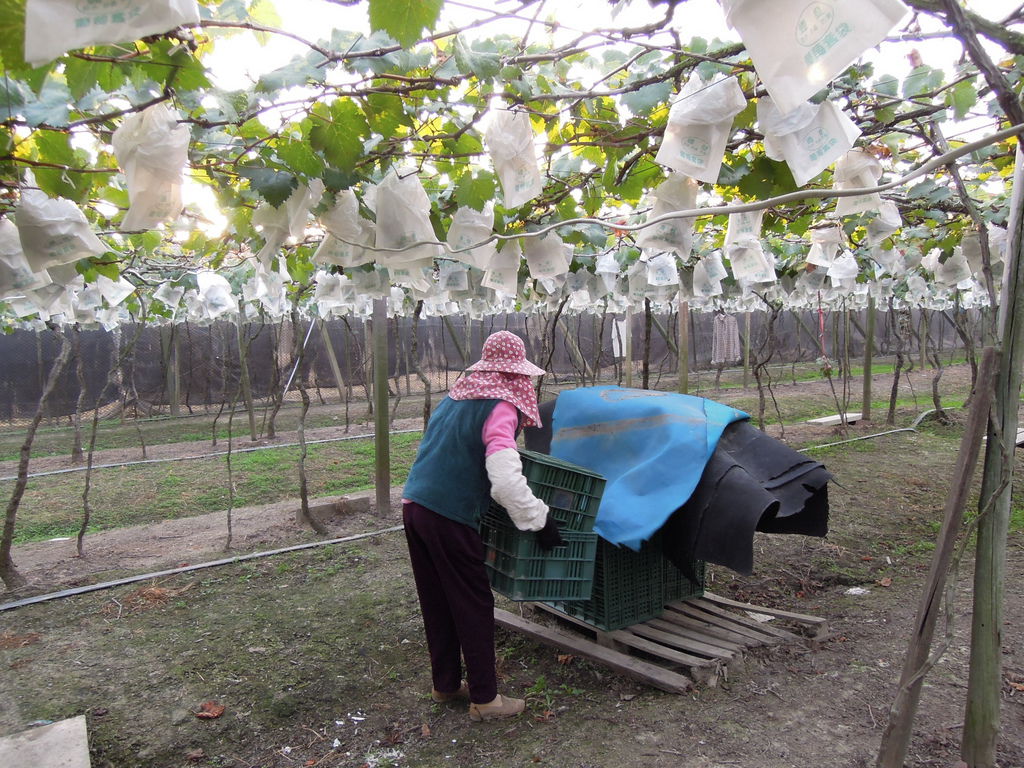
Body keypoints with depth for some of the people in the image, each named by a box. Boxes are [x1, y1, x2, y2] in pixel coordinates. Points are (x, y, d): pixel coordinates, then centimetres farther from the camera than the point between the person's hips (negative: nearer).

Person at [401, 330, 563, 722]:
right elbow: (506, 479, -24)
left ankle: (445, 684, 33)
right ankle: (484, 698, 16)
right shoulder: (500, 407, -12)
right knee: (473, 605, 6)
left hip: (414, 506, 8)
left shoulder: (454, 397, 13)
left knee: (436, 602, 18)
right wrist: (540, 521, -14)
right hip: (448, 516, -8)